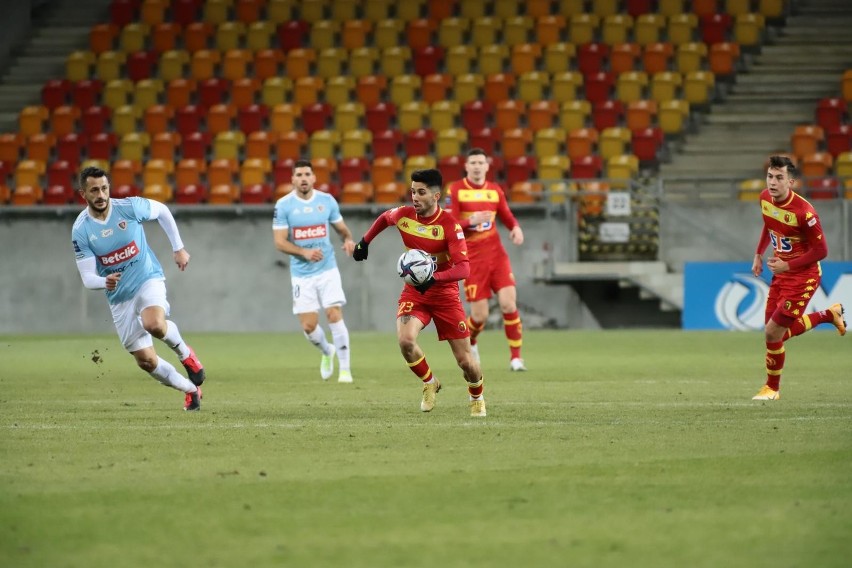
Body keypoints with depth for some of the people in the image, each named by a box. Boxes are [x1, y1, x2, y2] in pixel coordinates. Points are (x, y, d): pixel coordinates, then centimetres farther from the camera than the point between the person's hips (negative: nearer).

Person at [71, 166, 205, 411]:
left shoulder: (129, 207, -13)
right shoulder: (80, 230, -12)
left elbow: (162, 211, 7)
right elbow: (87, 278, -13)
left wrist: (179, 248, 8)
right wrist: (105, 282, -36)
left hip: (148, 279, -2)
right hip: (119, 297, 2)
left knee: (154, 325, -35)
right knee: (146, 361, 2)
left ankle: (185, 353, -2)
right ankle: (191, 389, 27)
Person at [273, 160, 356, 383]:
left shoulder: (327, 201, 1)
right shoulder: (284, 205, -5)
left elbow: (342, 228, 12)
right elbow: (279, 242, -7)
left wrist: (348, 240, -11)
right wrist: (304, 252, -21)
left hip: (327, 270, 0)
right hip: (301, 274, 0)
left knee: (334, 315, -13)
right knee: (309, 326, -2)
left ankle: (344, 369, -4)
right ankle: (327, 351, 31)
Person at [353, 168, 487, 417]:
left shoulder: (449, 225, -20)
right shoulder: (403, 215, -7)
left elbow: (463, 268, -28)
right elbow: (383, 218, 19)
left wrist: (434, 279, -42)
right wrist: (364, 242, 20)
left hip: (444, 292, -2)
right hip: (413, 292, 3)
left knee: (465, 361, 0)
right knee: (405, 340, -27)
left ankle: (477, 397, 34)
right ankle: (430, 383, 3)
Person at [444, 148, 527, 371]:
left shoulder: (495, 191, 7)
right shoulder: (455, 190, -4)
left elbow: (508, 217, 18)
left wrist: (516, 228, -4)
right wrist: (471, 221, -27)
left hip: (496, 254, 3)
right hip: (472, 259, -3)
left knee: (508, 303, -13)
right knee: (480, 315, -4)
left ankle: (515, 357, -2)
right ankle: (470, 342, 31)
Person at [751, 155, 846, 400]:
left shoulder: (804, 212, -26)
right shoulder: (765, 198, -4)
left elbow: (821, 250, -20)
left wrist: (787, 265, -21)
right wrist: (759, 254, 16)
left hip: (802, 276, -8)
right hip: (781, 273, 8)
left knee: (773, 333, -9)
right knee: (781, 332, 9)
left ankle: (772, 388, 13)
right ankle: (829, 315, 31)